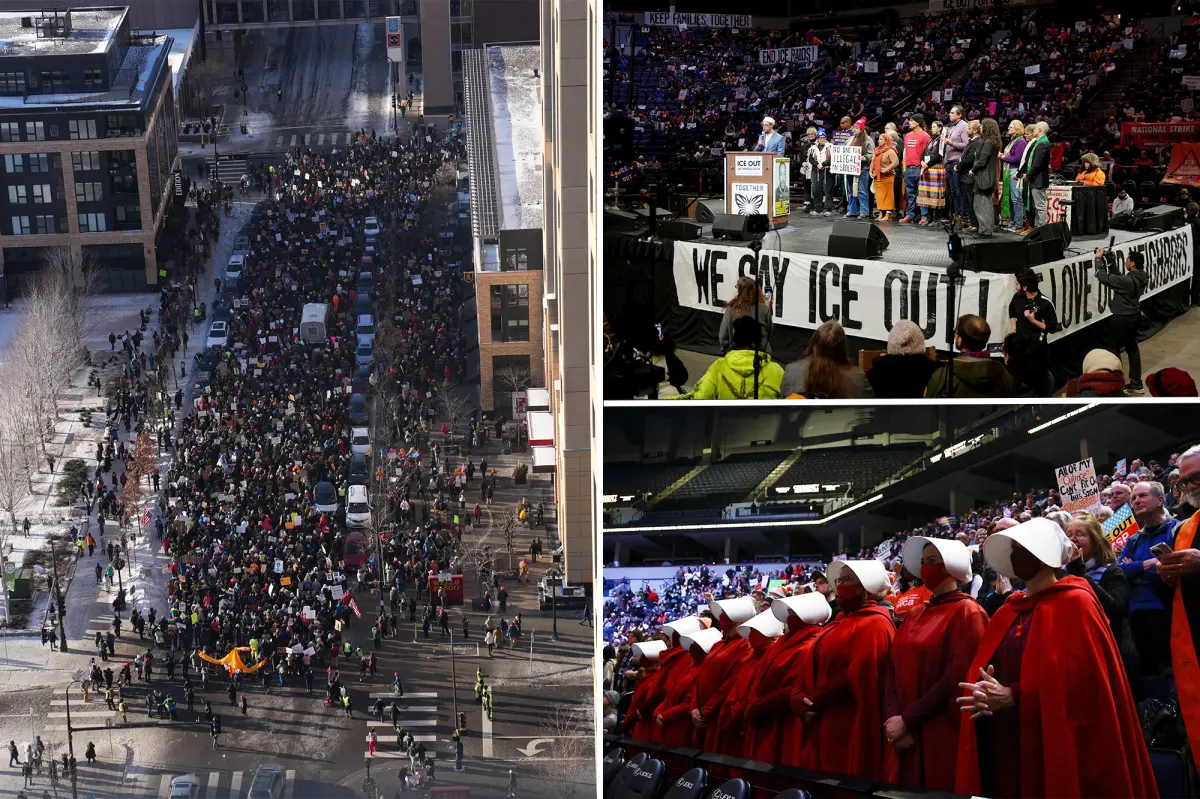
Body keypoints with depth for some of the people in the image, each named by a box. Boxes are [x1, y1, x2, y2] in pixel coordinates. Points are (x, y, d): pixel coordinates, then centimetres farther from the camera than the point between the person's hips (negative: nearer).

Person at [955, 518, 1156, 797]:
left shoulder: (1075, 604, -7)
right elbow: (984, 673, 15)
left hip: (1058, 751, -7)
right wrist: (986, 696, -9)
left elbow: (1083, 679, -17)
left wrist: (1012, 696, -20)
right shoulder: (1007, 612, 16)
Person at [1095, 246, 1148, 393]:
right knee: (1132, 348, 17)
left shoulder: (1128, 280, -28)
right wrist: (1111, 262, 4)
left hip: (1122, 319, -9)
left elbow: (1103, 277, -24)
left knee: (1114, 350, 4)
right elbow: (1118, 277, 11)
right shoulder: (1141, 278, -1)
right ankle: (1136, 384, 23)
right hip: (1134, 316, 9)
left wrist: (1099, 259, -14)